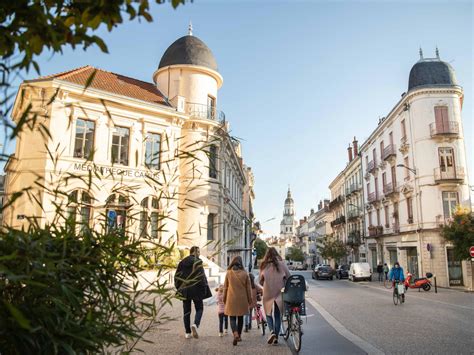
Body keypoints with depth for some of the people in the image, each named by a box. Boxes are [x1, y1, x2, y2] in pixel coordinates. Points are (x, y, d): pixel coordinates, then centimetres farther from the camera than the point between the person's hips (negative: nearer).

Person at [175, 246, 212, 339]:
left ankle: (188, 333, 13)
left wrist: (179, 288, 17)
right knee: (199, 309, 9)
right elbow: (202, 276, -14)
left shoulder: (182, 262, 6)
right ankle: (195, 324, -17)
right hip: (196, 289, -4)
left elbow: (177, 276, 7)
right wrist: (205, 290, -7)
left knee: (186, 311, 12)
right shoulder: (197, 262, -9)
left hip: (185, 290, 4)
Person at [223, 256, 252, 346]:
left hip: (231, 299, -1)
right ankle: (239, 336, 24)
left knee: (232, 318, 3)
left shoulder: (228, 273, -3)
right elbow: (248, 288, 2)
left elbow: (225, 287, 3)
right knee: (240, 317, 16)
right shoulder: (245, 273, -2)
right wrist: (249, 300, 12)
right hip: (242, 299, 1)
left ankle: (235, 334, -20)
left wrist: (224, 299, 14)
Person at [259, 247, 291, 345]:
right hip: (279, 293, 1)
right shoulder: (281, 264, -5)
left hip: (268, 293, -1)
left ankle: (272, 331, -8)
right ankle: (276, 337, 12)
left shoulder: (264, 265, -5)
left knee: (268, 313, 14)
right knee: (277, 315, 13)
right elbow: (289, 277, -3)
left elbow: (261, 281, 0)